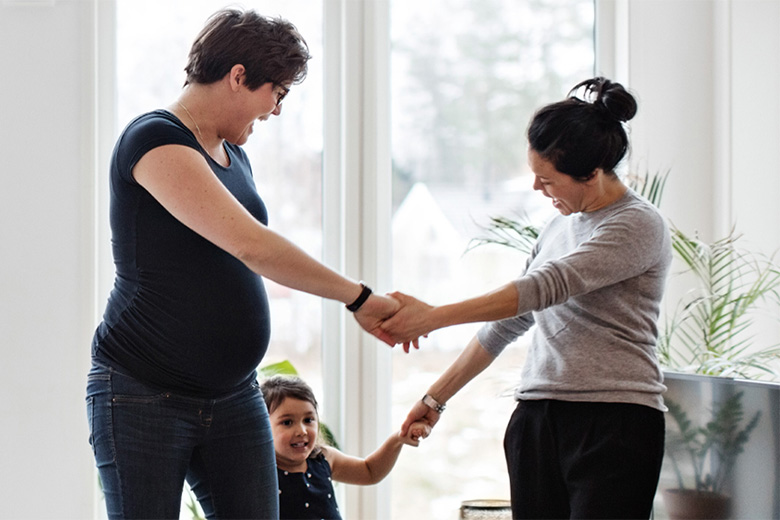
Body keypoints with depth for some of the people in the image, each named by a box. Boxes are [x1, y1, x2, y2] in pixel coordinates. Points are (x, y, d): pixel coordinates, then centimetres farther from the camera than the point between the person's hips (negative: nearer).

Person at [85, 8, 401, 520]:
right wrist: (359, 297, -19)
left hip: (235, 396, 8)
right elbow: (250, 244, -24)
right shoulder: (154, 139, -15)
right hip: (144, 396, -8)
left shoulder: (234, 156, 15)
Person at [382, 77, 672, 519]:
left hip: (614, 421, -7)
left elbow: (545, 286, -17)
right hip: (537, 421, 7)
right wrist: (437, 397, 25)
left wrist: (432, 317, -19)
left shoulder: (640, 226, -6)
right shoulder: (561, 226, 19)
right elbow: (507, 321, 26)